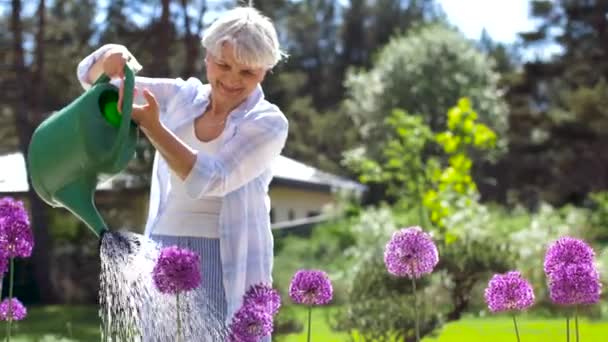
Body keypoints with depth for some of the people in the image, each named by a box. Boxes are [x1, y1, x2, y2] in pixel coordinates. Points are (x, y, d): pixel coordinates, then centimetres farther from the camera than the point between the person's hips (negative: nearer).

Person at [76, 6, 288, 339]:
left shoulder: (268, 123, -4)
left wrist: (151, 125, -27)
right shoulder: (181, 97, 7)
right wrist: (110, 56, -14)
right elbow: (92, 78, 10)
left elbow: (210, 180, -18)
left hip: (229, 268, -3)